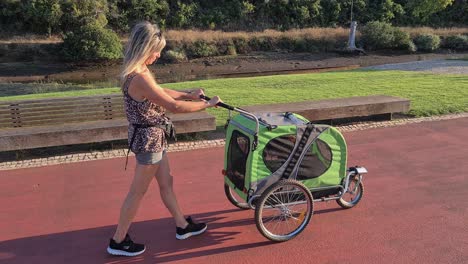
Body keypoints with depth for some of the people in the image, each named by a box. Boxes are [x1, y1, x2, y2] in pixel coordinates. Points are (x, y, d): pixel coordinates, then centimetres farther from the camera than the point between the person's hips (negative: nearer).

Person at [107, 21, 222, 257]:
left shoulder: (137, 72, 4)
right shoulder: (140, 78, -27)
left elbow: (162, 92, 19)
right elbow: (174, 106, -27)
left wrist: (189, 95, 13)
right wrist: (207, 104, -16)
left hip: (152, 137, 10)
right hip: (148, 138, -10)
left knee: (166, 183, 20)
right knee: (138, 192, 5)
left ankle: (182, 226, 37)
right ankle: (118, 241, 22)